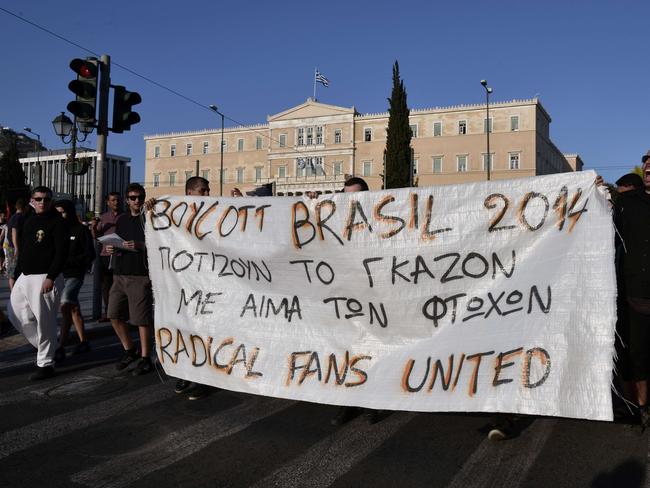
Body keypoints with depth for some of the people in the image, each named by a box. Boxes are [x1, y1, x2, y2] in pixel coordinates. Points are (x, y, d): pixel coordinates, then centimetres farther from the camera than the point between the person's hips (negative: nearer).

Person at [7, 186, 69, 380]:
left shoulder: (57, 222, -8)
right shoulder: (29, 222, 16)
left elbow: (62, 252, -16)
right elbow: (23, 251, 22)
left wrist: (51, 277, -22)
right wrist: (16, 275, 17)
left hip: (45, 279, -8)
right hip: (25, 277, 9)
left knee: (45, 322, -5)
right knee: (16, 315, 11)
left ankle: (45, 364, 5)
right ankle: (45, 346, 26)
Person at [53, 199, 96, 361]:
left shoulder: (81, 230, -5)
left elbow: (89, 255, -7)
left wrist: (68, 260, -15)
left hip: (75, 274, -6)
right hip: (59, 274, 6)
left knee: (65, 306, -19)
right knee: (74, 309, 14)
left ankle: (60, 348, -17)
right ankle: (83, 342, 25)